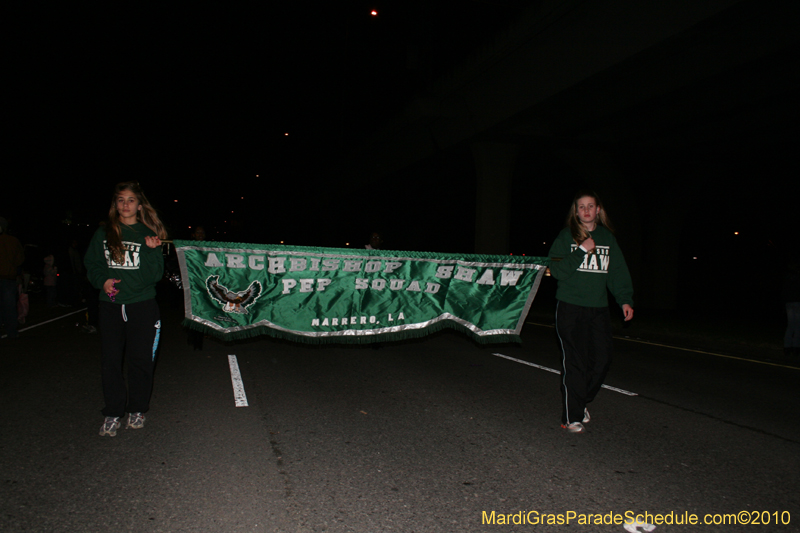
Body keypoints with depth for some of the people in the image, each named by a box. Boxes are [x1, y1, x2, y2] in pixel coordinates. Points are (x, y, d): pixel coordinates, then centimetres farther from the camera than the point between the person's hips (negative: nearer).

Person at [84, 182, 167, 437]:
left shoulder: (149, 235, 1)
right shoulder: (103, 234, 6)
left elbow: (155, 274, -4)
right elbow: (91, 264, 11)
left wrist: (152, 251, -19)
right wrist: (102, 281, -8)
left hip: (142, 306, -2)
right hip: (110, 306, 2)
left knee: (140, 359, 4)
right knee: (111, 360, 5)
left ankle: (137, 409, 22)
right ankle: (113, 413, 18)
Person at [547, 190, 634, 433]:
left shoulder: (607, 237, 11)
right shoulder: (566, 236, 1)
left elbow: (618, 272, 12)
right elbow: (557, 270, -8)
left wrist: (625, 299, 2)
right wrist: (582, 251, -16)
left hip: (599, 309, 4)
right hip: (570, 308, -4)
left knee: (602, 359, 3)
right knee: (574, 363, -4)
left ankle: (582, 401, 27)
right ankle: (572, 417, 6)